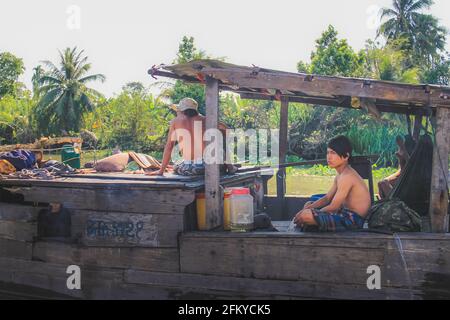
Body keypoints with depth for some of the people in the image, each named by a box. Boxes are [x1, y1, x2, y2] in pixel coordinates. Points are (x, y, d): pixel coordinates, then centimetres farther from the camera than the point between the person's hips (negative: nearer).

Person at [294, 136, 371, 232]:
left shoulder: (347, 176, -21)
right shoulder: (340, 175, 11)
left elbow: (333, 207, -21)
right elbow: (327, 199, 14)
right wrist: (307, 209, 1)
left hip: (353, 220, -11)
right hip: (345, 213, 11)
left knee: (306, 215, -25)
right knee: (308, 205, 20)